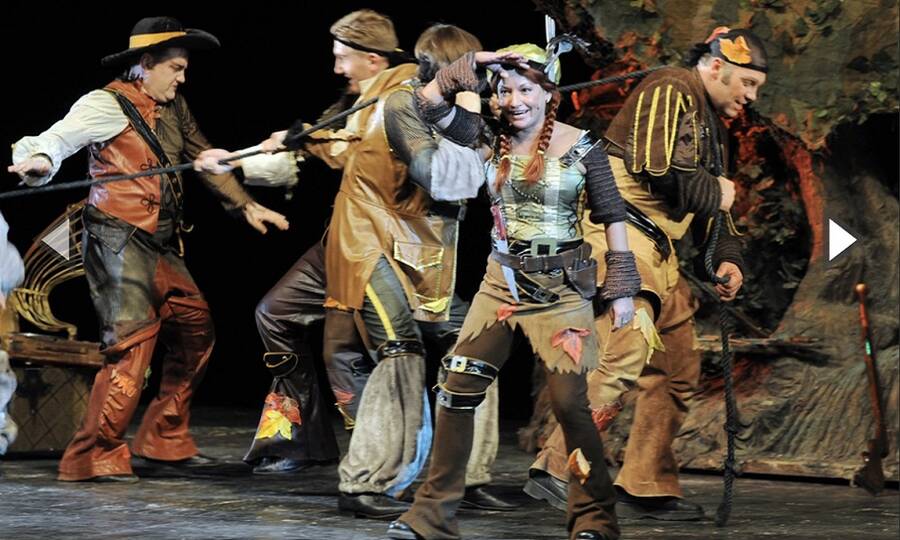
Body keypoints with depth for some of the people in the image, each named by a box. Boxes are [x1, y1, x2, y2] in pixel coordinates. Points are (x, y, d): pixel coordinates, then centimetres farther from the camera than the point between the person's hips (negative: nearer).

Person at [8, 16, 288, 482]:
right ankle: (93, 457, -8)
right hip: (119, 239, -8)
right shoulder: (107, 104, -8)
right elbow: (57, 138, -20)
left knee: (195, 329, 10)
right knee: (132, 340, -14)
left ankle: (164, 441, 20)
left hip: (161, 244, 9)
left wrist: (246, 206, 18)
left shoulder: (175, 109, 15)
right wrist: (39, 159, -43)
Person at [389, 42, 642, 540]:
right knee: (457, 390, -2)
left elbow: (612, 216, 0)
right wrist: (475, 64, -3)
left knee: (568, 402, -9)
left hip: (561, 287, -4)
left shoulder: (580, 147, -6)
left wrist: (621, 288, -2)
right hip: (502, 280, 4)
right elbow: (427, 100, 5)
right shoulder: (492, 141, 3)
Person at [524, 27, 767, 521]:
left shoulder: (713, 124, 25)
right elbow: (656, 169, -21)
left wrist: (727, 258, 9)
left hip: (657, 254, 11)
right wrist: (714, 193, -5)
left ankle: (647, 488, 15)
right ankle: (556, 469, -26)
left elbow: (710, 208, 28)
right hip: (618, 232, -11)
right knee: (631, 347, -27)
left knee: (679, 369, 10)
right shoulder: (670, 91, -7)